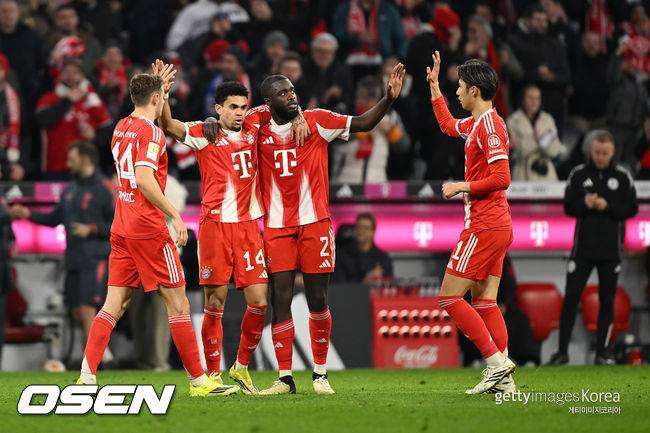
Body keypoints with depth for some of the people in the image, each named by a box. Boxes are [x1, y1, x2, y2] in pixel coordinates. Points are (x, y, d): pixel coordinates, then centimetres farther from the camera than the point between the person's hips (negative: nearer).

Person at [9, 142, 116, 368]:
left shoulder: (104, 189, -7)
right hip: (74, 260, 8)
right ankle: (102, 351, 17)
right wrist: (28, 214, 12)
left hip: (95, 259, -8)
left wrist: (91, 230, -15)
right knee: (77, 311, 7)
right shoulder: (70, 190, 15)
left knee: (87, 309, -16)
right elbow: (54, 218, 22)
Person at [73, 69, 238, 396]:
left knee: (114, 305, 4)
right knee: (178, 303, 0)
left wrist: (160, 86, 39)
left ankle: (86, 376, -7)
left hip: (121, 229, 8)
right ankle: (198, 381, 4)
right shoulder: (150, 132, -12)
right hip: (148, 228, -8)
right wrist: (175, 215, -21)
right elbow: (144, 178, -24)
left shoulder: (121, 127, 13)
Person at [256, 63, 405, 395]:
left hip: (315, 223, -1)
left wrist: (389, 98, -16)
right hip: (277, 227, 1)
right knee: (280, 299, -3)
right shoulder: (259, 130, 3)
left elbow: (362, 124, -3)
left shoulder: (316, 121, -1)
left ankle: (320, 374, 12)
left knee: (317, 299, 2)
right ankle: (285, 378, 0)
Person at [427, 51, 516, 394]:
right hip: (497, 225, 10)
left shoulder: (489, 125, -16)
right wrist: (434, 86, 36)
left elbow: (501, 178, -22)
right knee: (484, 301, 7)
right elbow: (448, 125, 37)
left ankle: (497, 360, -11)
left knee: (449, 297, -7)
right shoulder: (475, 124, 14)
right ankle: (502, 378, 2)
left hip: (483, 227, -10)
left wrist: (461, 187, -13)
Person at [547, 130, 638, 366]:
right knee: (571, 298, -3)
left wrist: (607, 206, -16)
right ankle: (562, 351, 2)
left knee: (607, 301, 5)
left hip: (611, 249, 0)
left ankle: (602, 351, 13)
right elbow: (568, 207, 3)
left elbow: (632, 209, -1)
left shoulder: (622, 176, 1)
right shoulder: (578, 174, 2)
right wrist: (584, 204, -18)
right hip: (583, 247, 0)